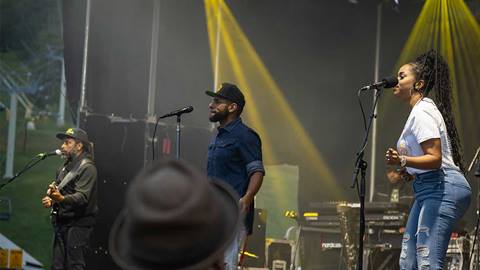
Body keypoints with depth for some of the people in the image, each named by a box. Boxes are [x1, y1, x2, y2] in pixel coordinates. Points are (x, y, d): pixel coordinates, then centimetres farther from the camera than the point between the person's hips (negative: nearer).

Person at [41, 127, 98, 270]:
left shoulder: (87, 168, -10)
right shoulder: (66, 167, 19)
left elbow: (82, 197, -22)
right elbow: (57, 189, 30)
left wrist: (62, 199, -40)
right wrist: (50, 200, 6)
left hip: (78, 224, -9)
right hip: (62, 223, 9)